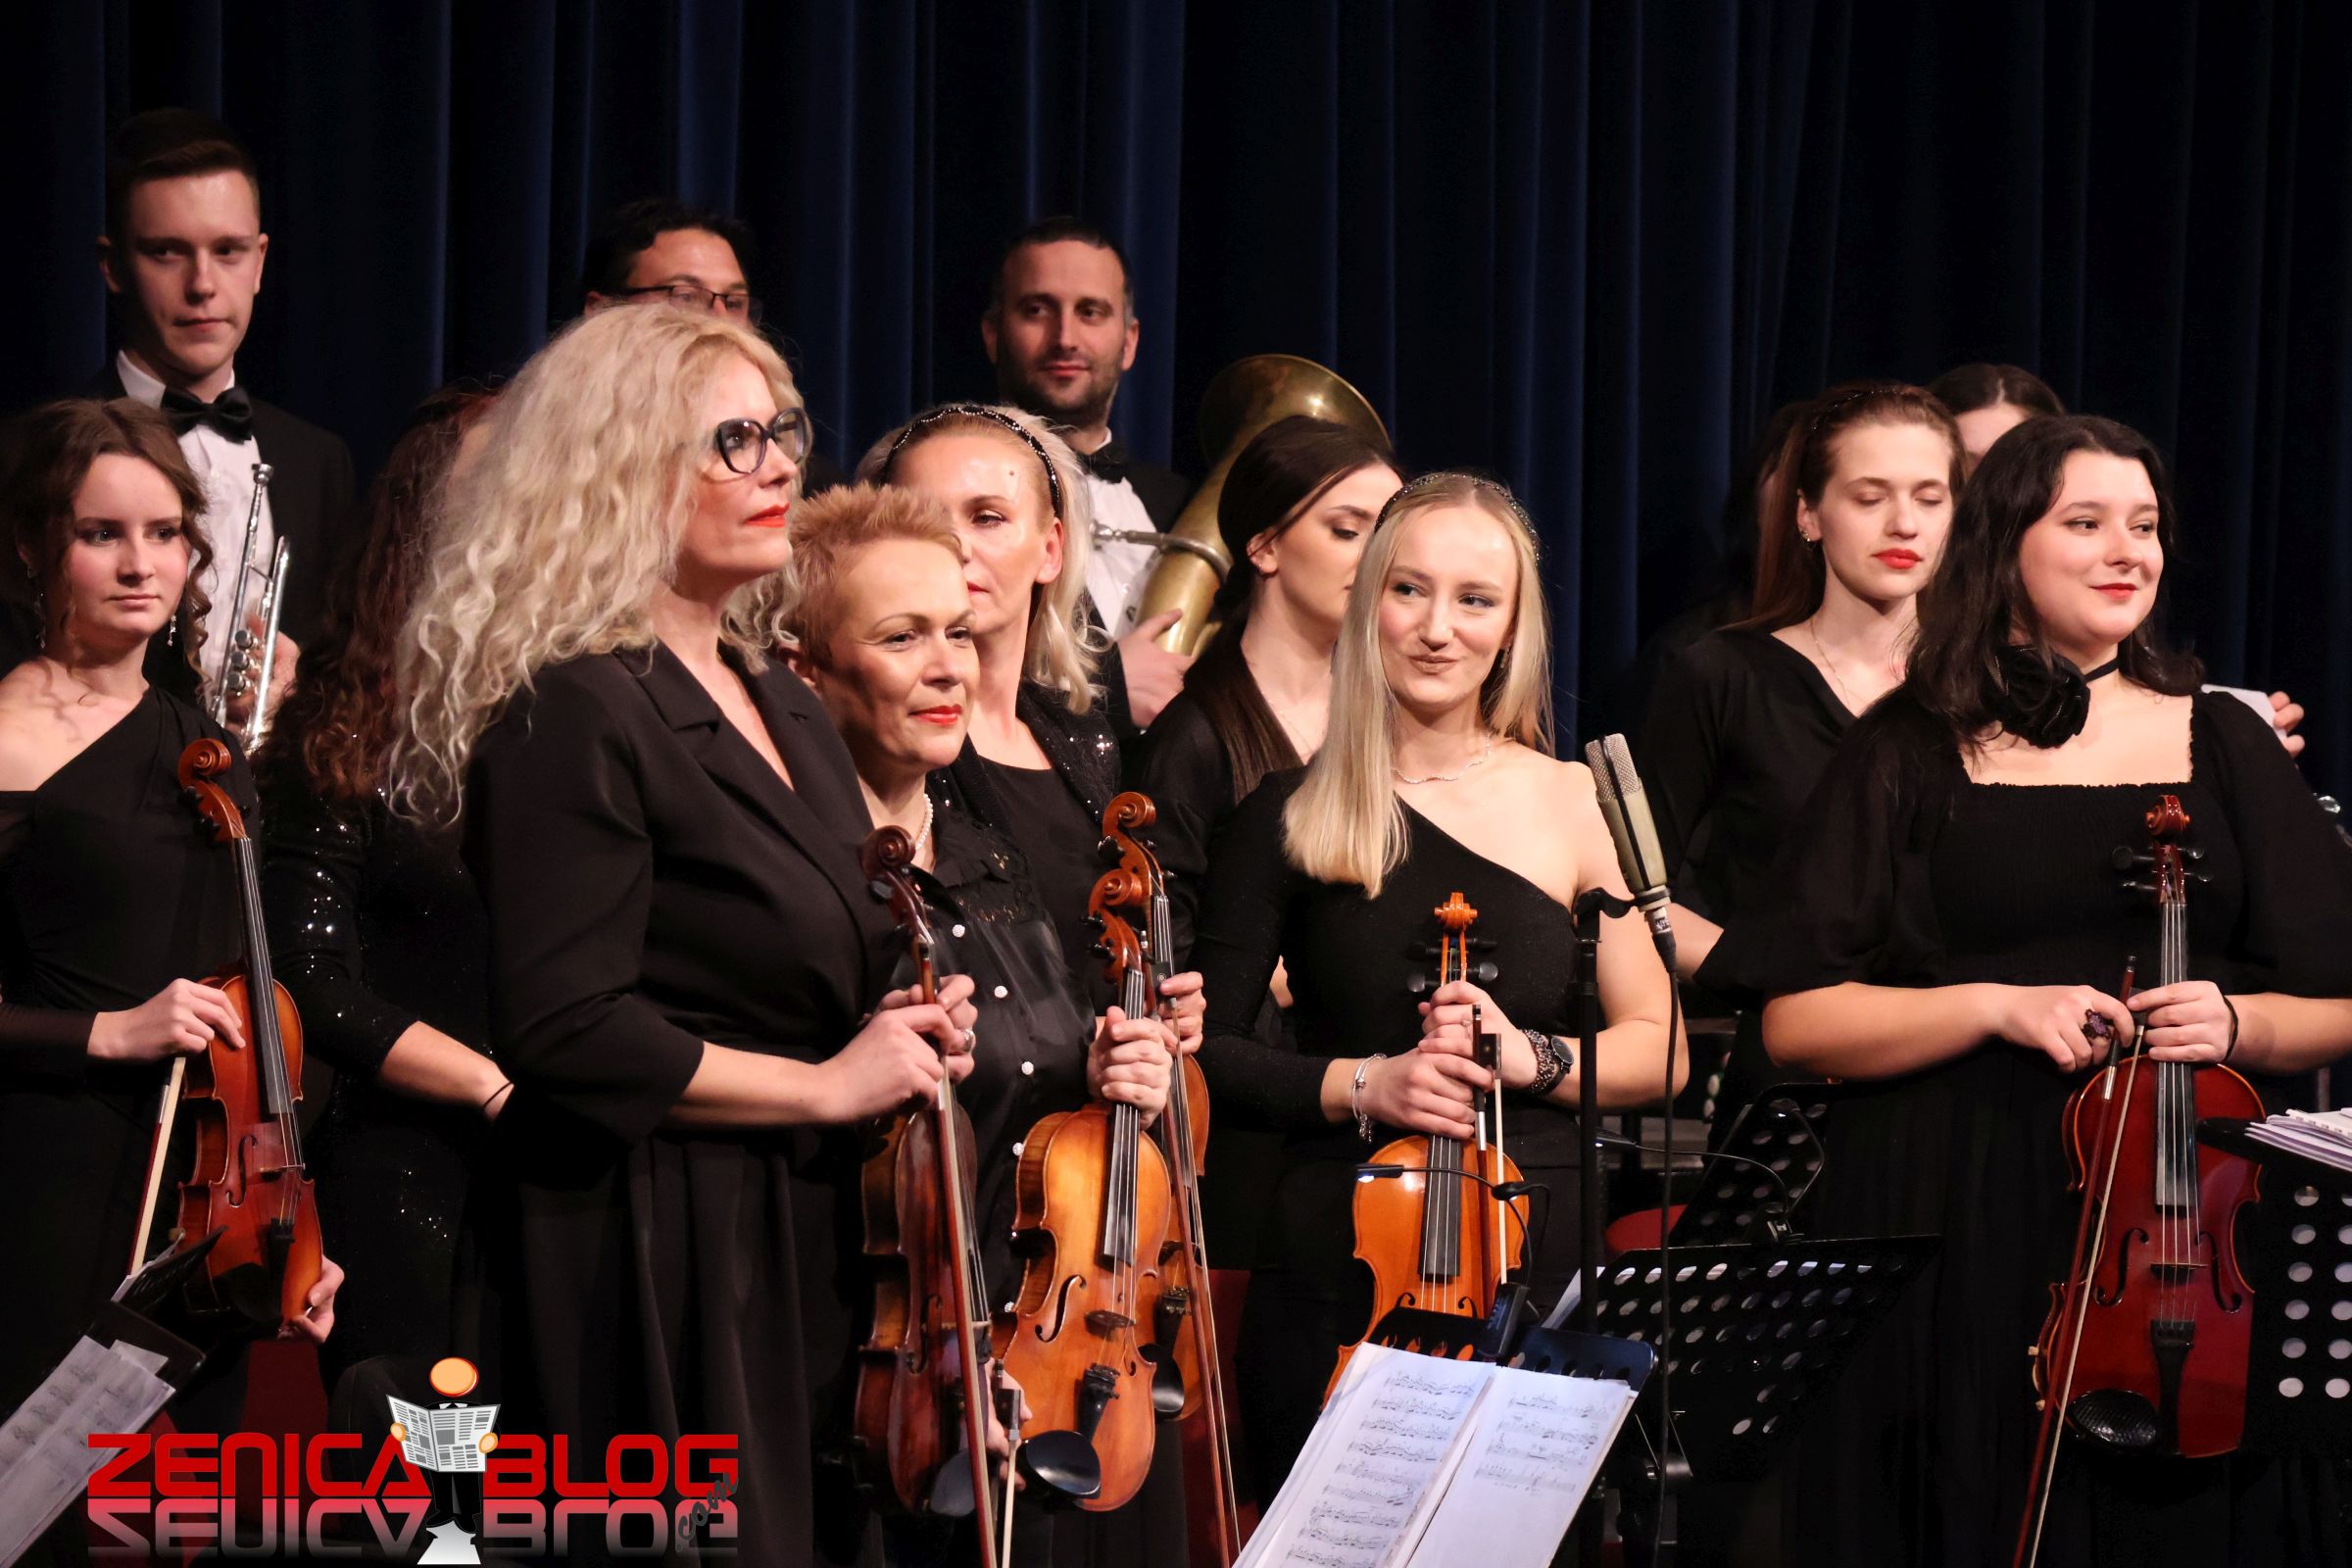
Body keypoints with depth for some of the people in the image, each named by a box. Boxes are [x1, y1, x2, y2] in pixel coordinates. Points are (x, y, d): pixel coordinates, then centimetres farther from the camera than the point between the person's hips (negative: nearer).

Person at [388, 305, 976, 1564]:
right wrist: (828, 1085, -13)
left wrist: (898, 1032, 6)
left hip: (801, 1251, 9)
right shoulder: (578, 716, -13)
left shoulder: (782, 709, 15)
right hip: (647, 1262, -9)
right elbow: (564, 1032, -20)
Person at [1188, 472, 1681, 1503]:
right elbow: (1207, 1053, 2)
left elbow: (1659, 1051, 6)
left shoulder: (1574, 806, 5)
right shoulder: (1293, 818, 3)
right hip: (1338, 1289, -1)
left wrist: (1529, 1057, -11)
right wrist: (1361, 1085, -13)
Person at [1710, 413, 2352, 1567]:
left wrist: (2237, 1024, -11)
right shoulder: (1914, 753, 4)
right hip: (1955, 1235, -2)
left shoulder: (2220, 744, 10)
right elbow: (1796, 1020, -1)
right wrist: (1997, 1006, -13)